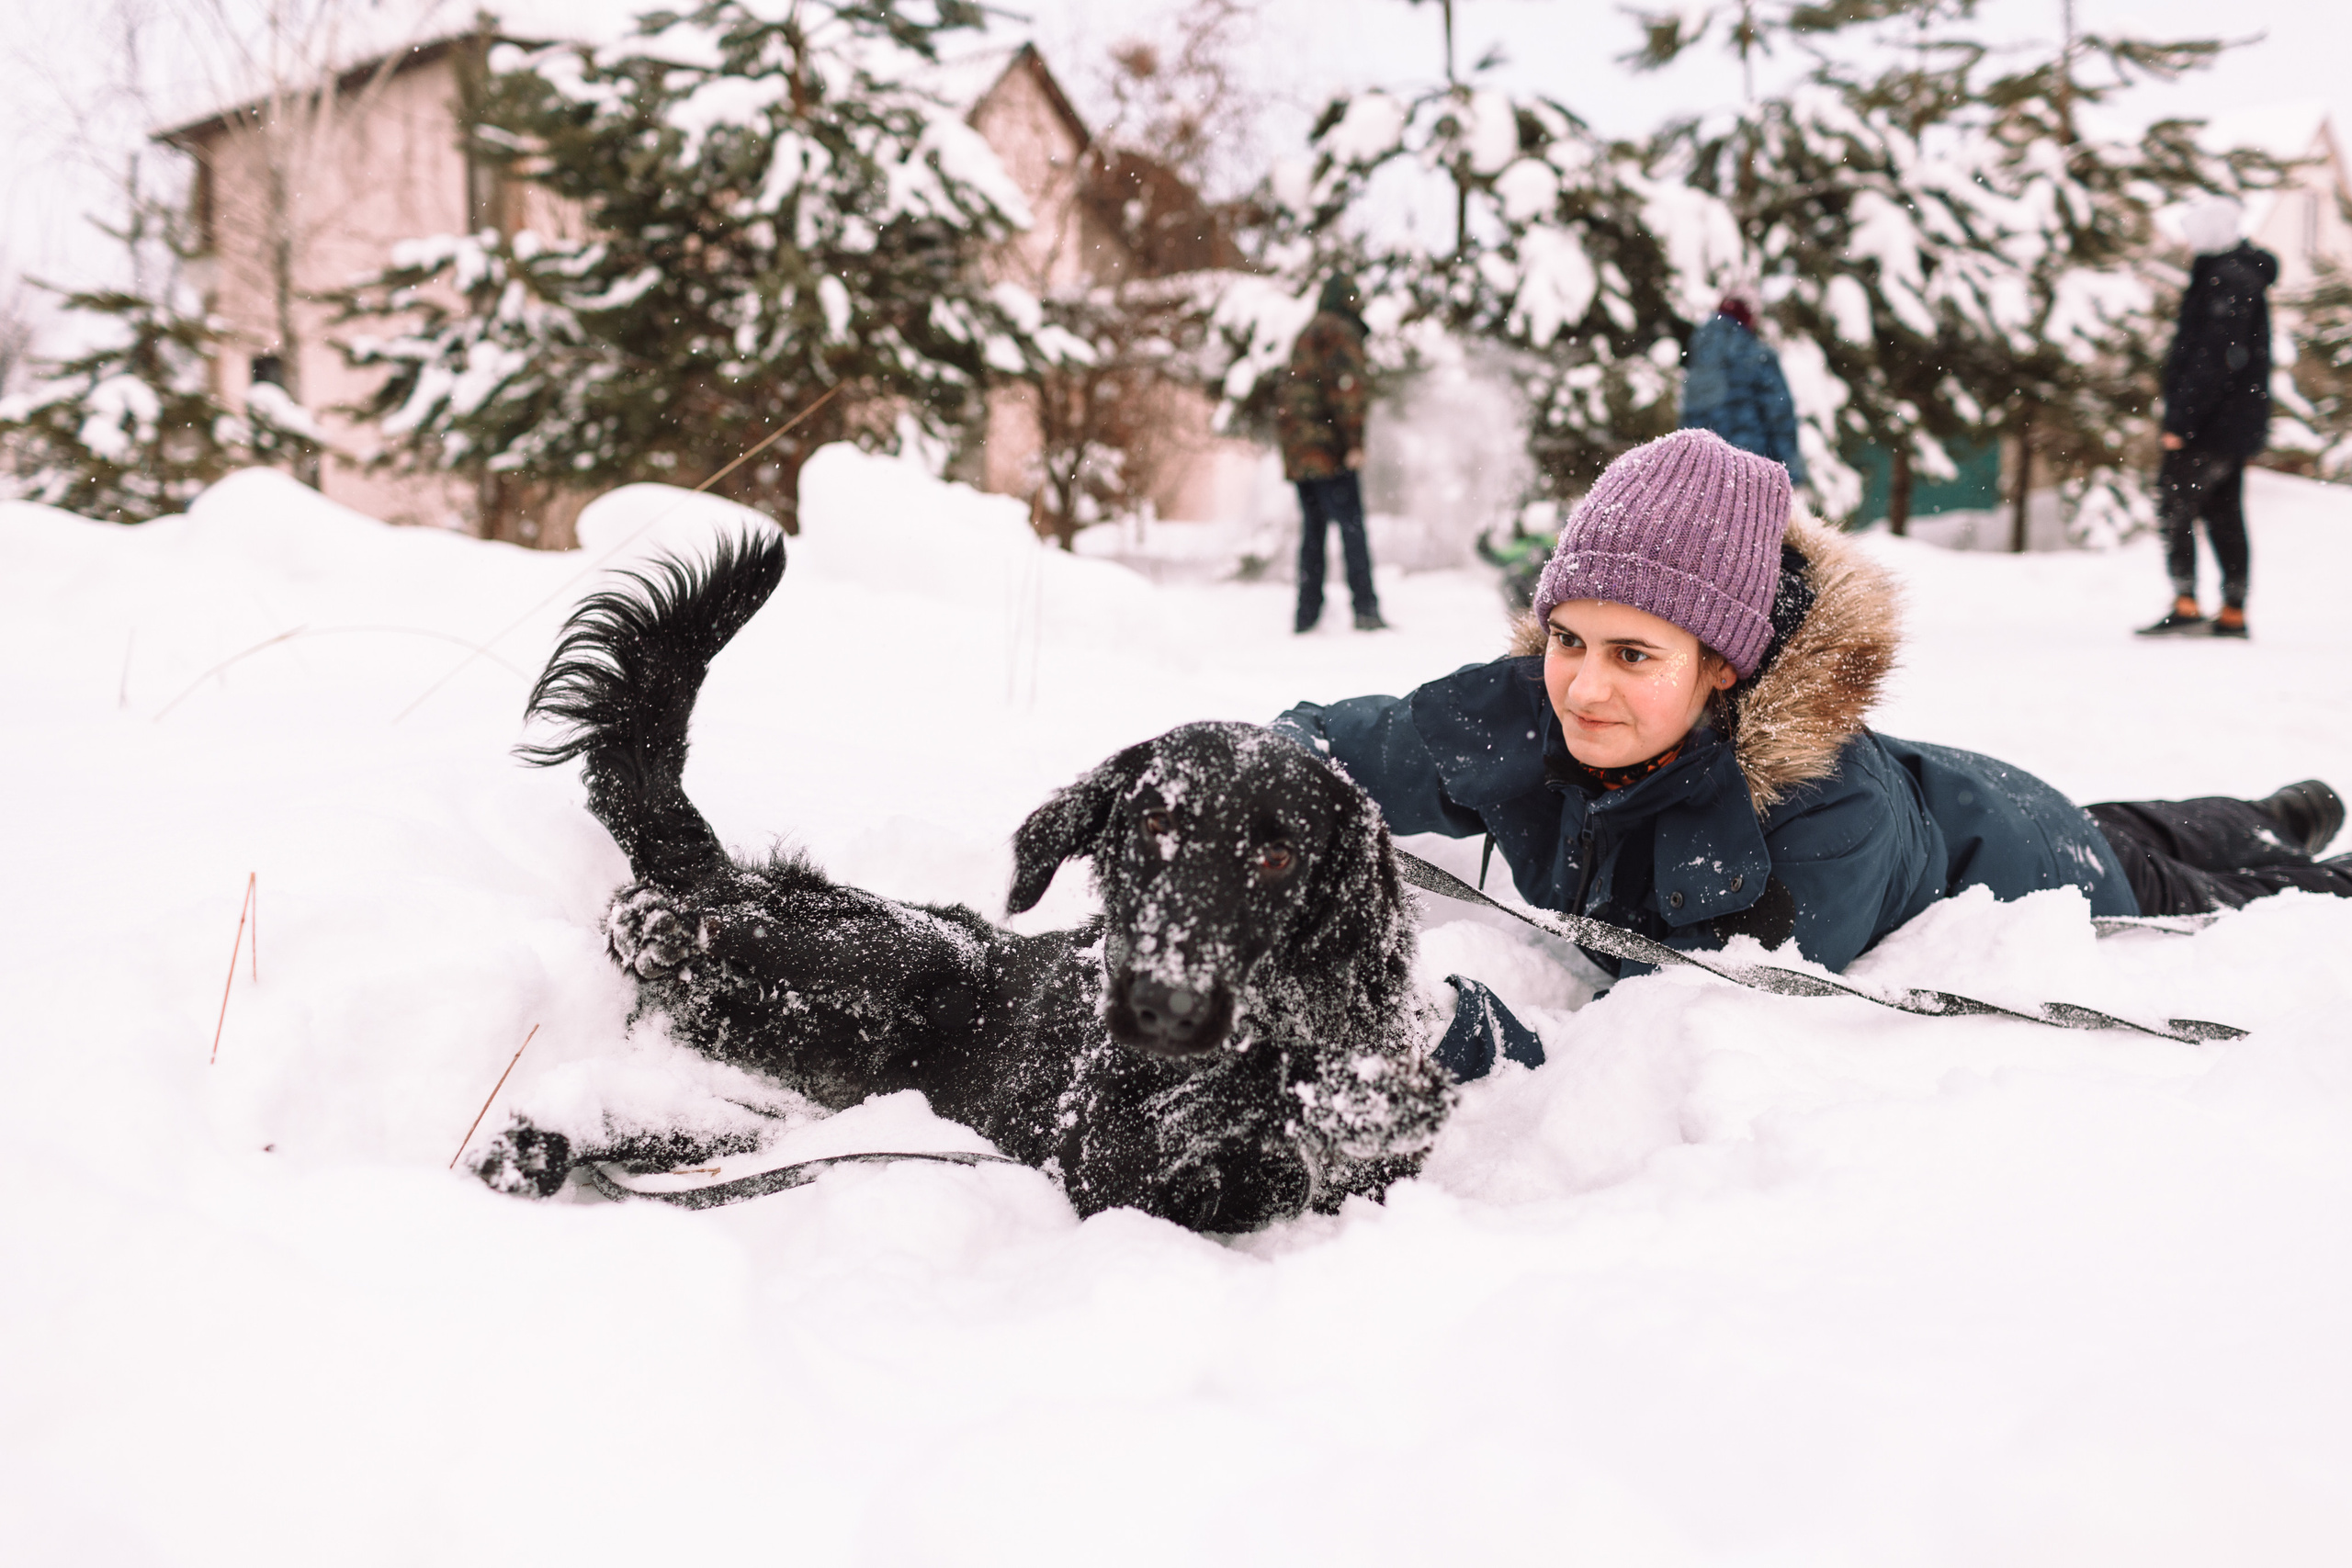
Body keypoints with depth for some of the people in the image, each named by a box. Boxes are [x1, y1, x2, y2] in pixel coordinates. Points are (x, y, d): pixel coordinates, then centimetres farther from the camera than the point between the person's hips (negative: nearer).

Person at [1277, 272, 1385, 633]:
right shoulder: (1341, 332, -3)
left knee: (1312, 531, 10)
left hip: (1297, 454, 8)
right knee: (1352, 528, -9)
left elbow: (1287, 396, 23)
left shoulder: (1304, 336, 24)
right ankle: (1366, 610, -14)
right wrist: (1354, 442, -18)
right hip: (1329, 453, -8)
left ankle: (1306, 616, 9)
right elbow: (1346, 388, -15)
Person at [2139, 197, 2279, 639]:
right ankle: (2233, 614, 13)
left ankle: (2186, 606, -14)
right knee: (2224, 514, 11)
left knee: (2174, 503, -10)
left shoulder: (2227, 280, -15)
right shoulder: (2241, 275, 17)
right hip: (2237, 423, 10)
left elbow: (2214, 362, -22)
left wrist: (2181, 420, -22)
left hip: (2215, 421, -10)